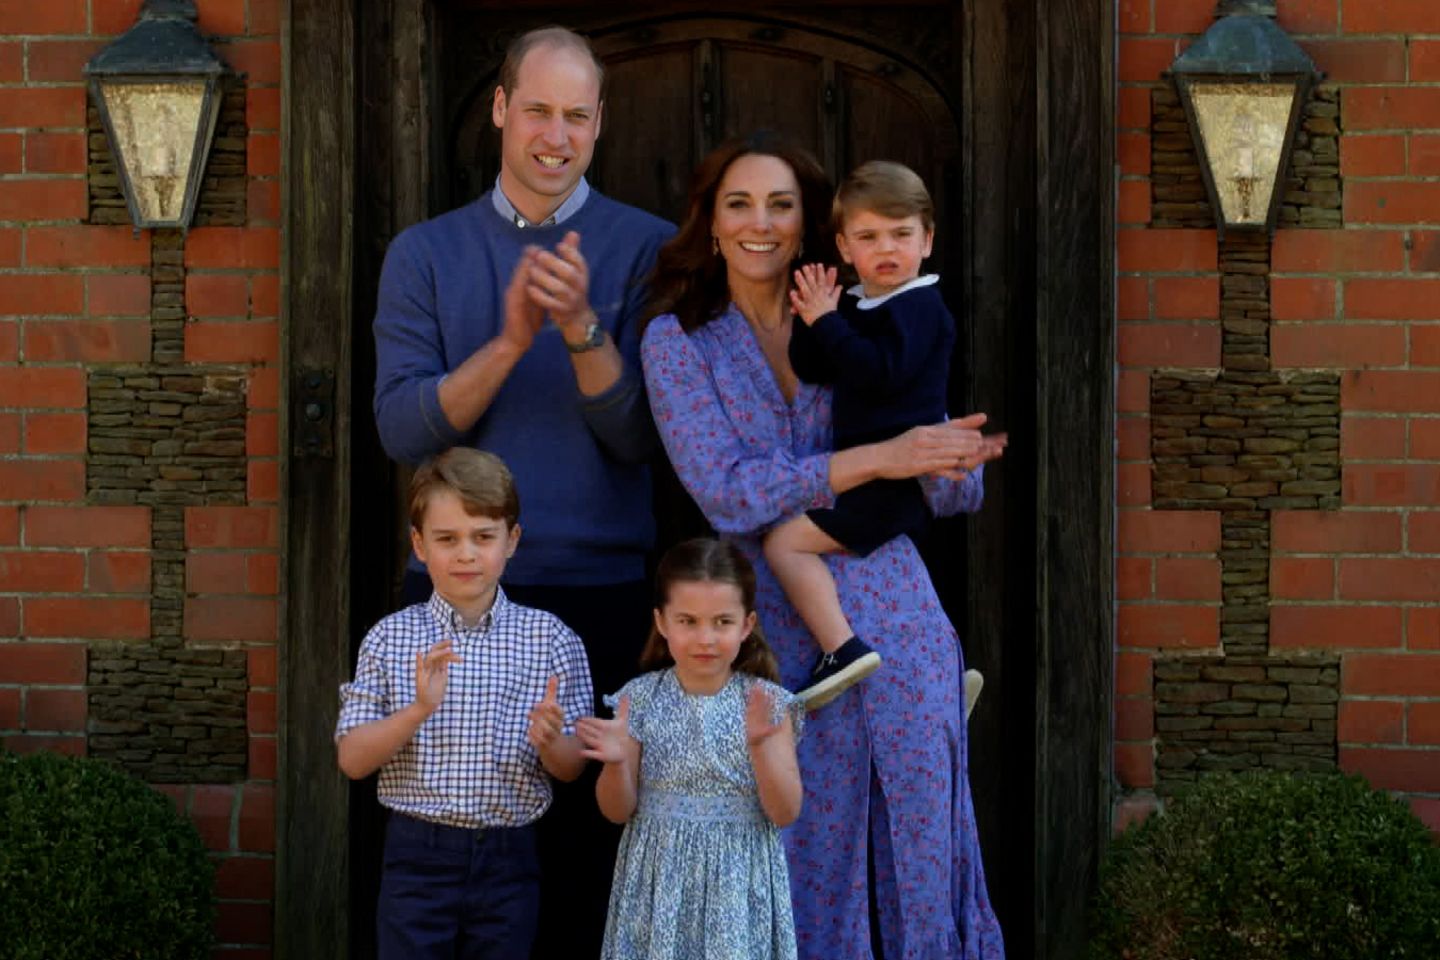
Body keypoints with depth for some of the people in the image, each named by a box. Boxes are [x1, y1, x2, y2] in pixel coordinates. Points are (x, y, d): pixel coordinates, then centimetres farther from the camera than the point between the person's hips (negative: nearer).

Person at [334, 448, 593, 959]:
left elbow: (572, 768, 3)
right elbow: (352, 759, -4)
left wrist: (550, 740, -20)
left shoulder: (550, 638, 0)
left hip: (508, 859, 1)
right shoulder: (390, 638, 0)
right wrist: (418, 710, -20)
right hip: (417, 857, -1)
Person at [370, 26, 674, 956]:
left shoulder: (647, 249, 3)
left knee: (587, 837, 1)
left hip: (602, 593, -1)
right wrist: (511, 341, -17)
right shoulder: (426, 253, 8)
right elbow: (403, 430, -4)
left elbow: (640, 437, -5)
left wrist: (584, 329, -21)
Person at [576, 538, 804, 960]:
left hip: (738, 886, -1)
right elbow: (618, 811, 1)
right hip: (660, 879, 1)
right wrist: (616, 762, -18)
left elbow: (786, 813, -8)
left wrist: (760, 745, -22)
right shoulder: (641, 699, -2)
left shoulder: (767, 703, -5)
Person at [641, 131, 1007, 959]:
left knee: (920, 850, 2)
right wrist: (882, 458, -18)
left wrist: (953, 457, -14)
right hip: (781, 635, -2)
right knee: (809, 861, 3)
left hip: (897, 622, 2)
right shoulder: (678, 342, 4)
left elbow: (959, 492, 8)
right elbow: (725, 491, -11)